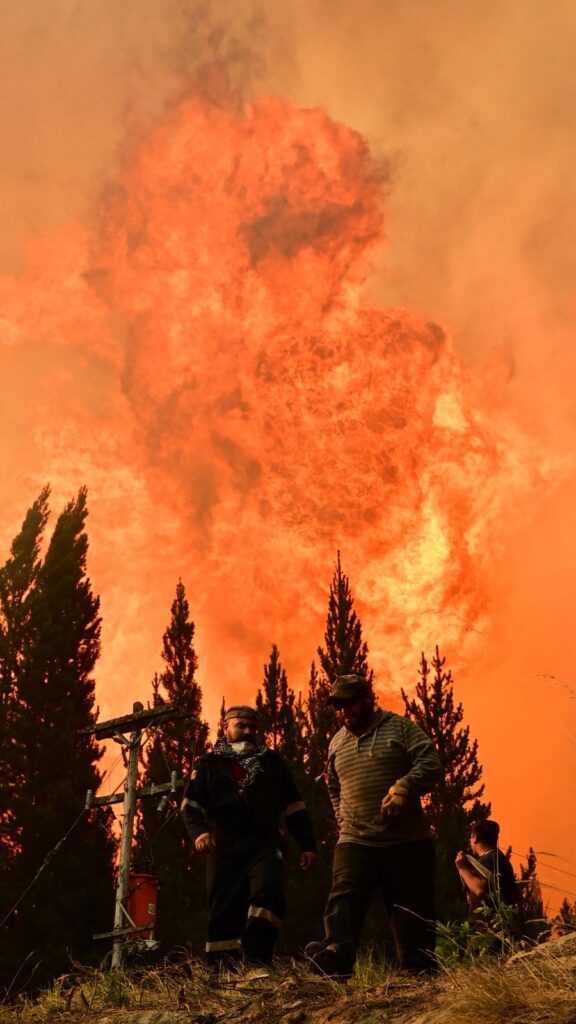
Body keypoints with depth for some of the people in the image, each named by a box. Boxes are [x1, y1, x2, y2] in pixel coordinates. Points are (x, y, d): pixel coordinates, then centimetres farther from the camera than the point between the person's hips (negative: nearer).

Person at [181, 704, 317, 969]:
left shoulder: (272, 761, 15)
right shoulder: (210, 764, 11)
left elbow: (293, 805, 15)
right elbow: (191, 803, 3)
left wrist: (307, 844, 9)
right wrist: (198, 831, -18)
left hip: (264, 845, 0)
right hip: (225, 849, 0)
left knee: (268, 892, -24)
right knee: (224, 911, 0)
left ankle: (255, 963, -21)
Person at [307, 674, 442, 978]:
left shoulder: (399, 727, 0)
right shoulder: (337, 743, 16)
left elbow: (430, 763, -10)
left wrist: (403, 788, -24)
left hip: (407, 841, -3)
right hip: (355, 840, 3)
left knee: (411, 907, 4)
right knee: (344, 897, -17)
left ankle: (418, 970, 16)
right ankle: (335, 957, -27)